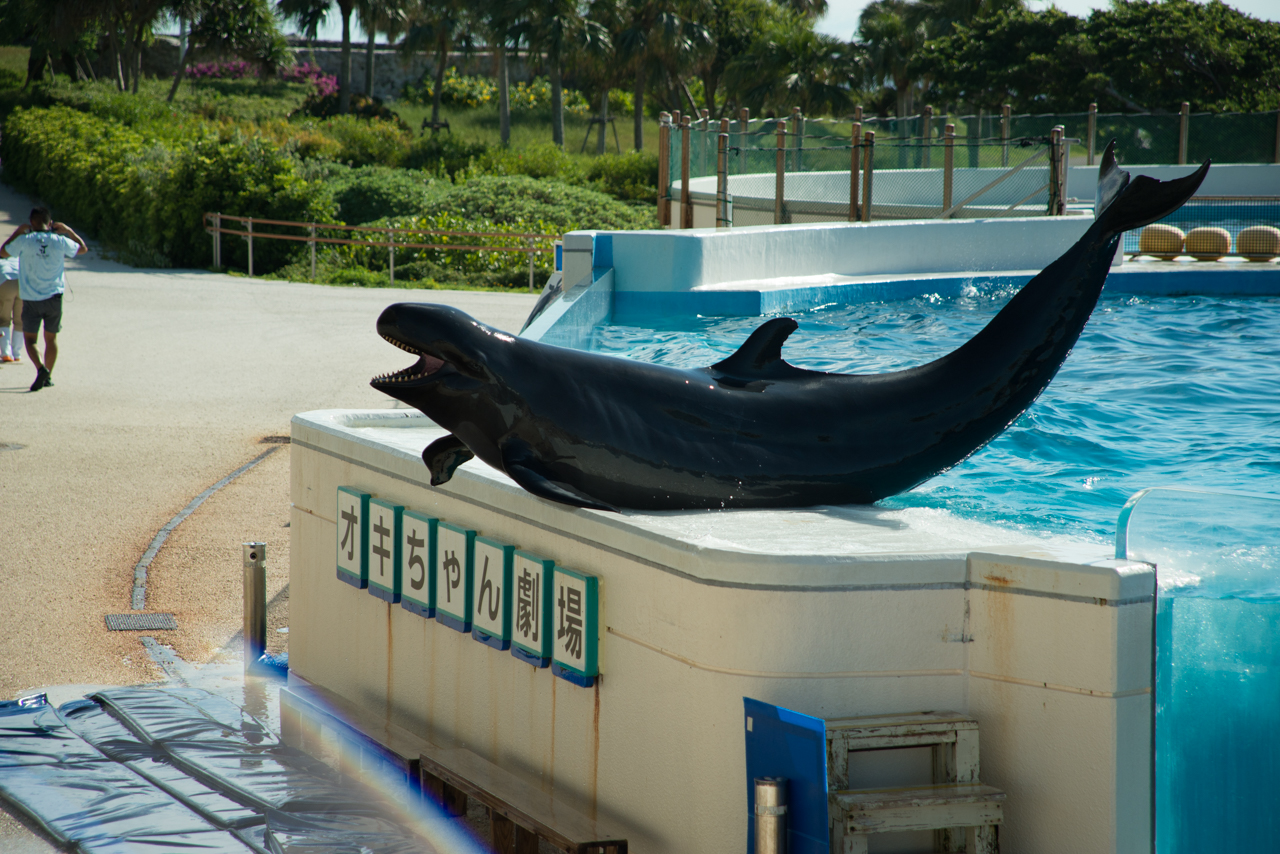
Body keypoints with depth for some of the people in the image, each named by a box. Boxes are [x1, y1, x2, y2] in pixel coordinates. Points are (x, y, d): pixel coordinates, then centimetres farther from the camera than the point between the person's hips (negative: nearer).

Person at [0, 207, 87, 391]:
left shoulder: (24, 241, -10)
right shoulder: (60, 242, -4)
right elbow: (82, 248, 14)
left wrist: (17, 232, 14)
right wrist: (67, 230, 17)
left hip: (31, 300, -2)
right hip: (54, 298, 2)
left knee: (30, 338, 4)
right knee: (51, 338, 17)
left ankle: (41, 368, -21)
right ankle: (48, 376, 20)